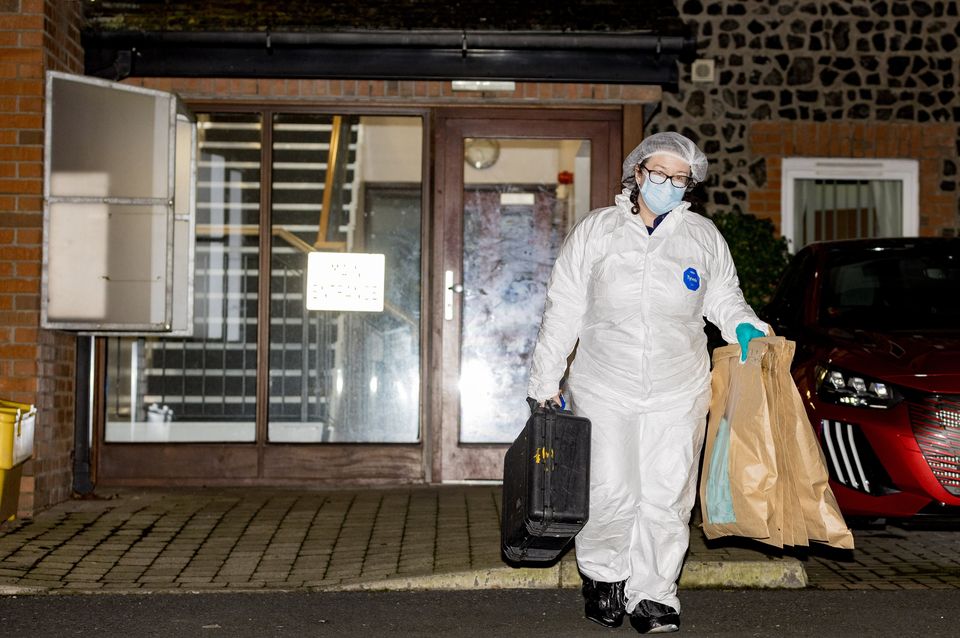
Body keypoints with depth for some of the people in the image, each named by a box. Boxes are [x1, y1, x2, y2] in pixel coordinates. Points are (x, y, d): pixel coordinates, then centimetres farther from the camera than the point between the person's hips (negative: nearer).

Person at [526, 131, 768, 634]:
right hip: (604, 390, -1)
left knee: (666, 499, 1)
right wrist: (546, 381, 2)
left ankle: (651, 596, 13)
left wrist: (743, 327, -3)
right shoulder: (596, 231, 3)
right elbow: (563, 312, 4)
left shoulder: (703, 236, 8)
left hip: (678, 394, 2)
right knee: (611, 494, -4)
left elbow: (722, 297, 20)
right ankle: (603, 574, 22)